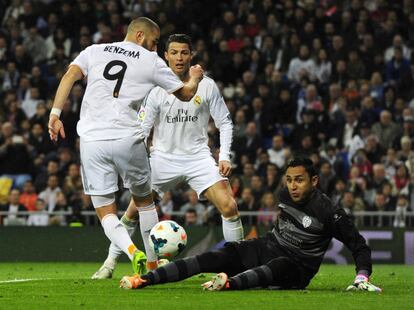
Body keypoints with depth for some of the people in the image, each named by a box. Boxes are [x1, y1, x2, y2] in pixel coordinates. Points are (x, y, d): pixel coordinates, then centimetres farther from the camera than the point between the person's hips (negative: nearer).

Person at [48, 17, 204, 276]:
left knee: (106, 212, 6)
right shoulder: (151, 62, 8)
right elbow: (186, 93, 17)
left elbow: (69, 77, -2)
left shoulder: (94, 51, 14)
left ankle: (133, 252, -20)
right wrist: (195, 78, 38)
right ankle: (153, 265, 24)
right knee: (144, 201, 21)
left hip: (91, 139, 1)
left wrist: (55, 113, -6)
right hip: (128, 138, -1)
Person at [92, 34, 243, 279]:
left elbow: (225, 122, 4)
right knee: (134, 209, -4)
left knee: (229, 206, -16)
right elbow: (141, 128, -3)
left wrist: (225, 157, -8)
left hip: (198, 156, 0)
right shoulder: (157, 88, -5)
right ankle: (110, 262, 12)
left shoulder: (207, 86, -4)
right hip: (163, 157, 0)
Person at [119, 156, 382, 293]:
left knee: (278, 266, -44)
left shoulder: (328, 212, -15)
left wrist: (362, 277, -27)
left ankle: (230, 283, -72)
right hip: (267, 247, 6)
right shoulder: (285, 197, 3)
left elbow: (359, 245, -13)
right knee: (210, 259, -16)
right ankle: (145, 279, -26)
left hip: (296, 268, -6)